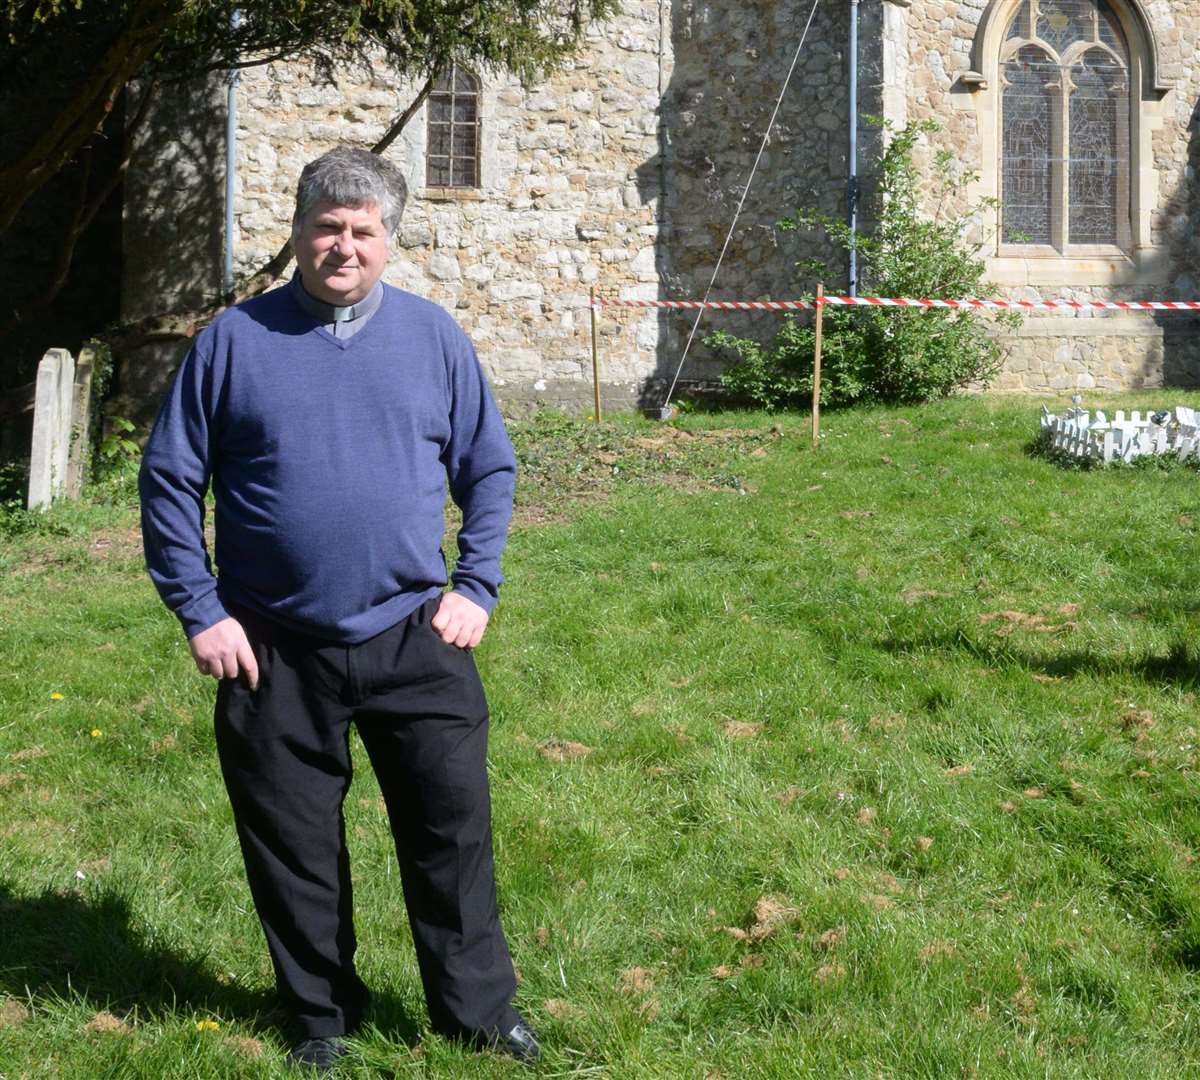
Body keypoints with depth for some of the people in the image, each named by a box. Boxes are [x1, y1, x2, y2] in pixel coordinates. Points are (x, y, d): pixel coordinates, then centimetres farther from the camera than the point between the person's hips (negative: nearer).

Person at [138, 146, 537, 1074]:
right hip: (276, 652, 0)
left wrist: (475, 588, 1)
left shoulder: (432, 336, 3)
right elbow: (170, 481, 2)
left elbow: (490, 470, 11)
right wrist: (201, 613, -3)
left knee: (453, 829, 6)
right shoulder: (236, 339, -1)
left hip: (415, 641, 1)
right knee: (293, 847, 10)